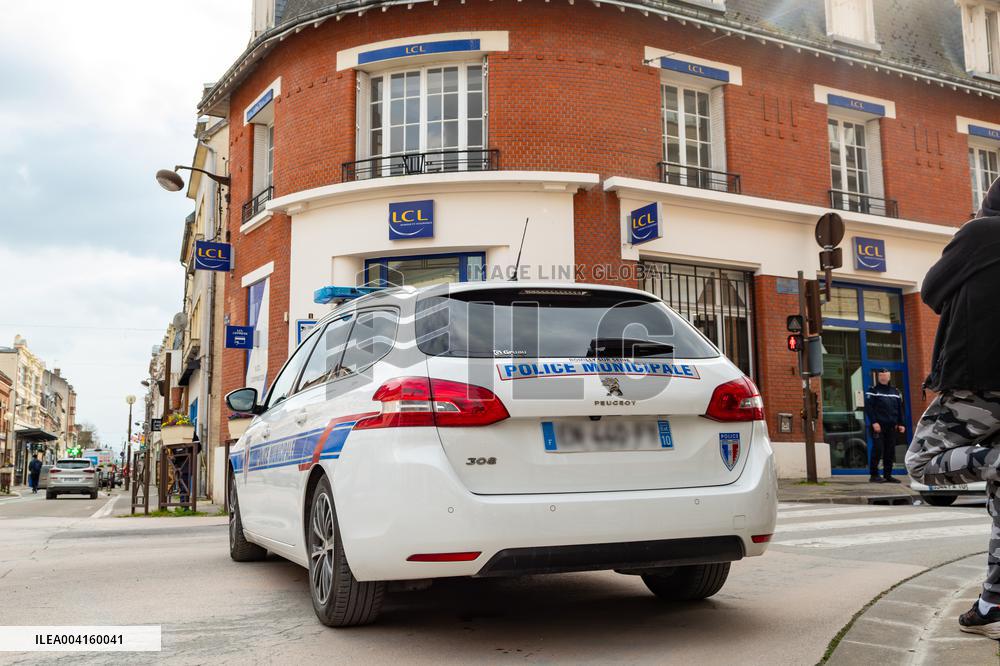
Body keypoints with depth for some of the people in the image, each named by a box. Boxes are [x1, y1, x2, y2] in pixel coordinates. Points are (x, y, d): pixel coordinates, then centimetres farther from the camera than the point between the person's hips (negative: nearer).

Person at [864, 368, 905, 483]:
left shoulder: (896, 391, 18)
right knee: (877, 450, -10)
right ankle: (874, 475, -5)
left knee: (890, 451, 4)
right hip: (878, 426, -5)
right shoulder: (873, 391, 2)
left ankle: (887, 475, 11)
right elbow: (868, 408, -7)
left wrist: (901, 424, 10)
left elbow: (900, 409, 19)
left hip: (891, 426, 5)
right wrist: (874, 422, -16)